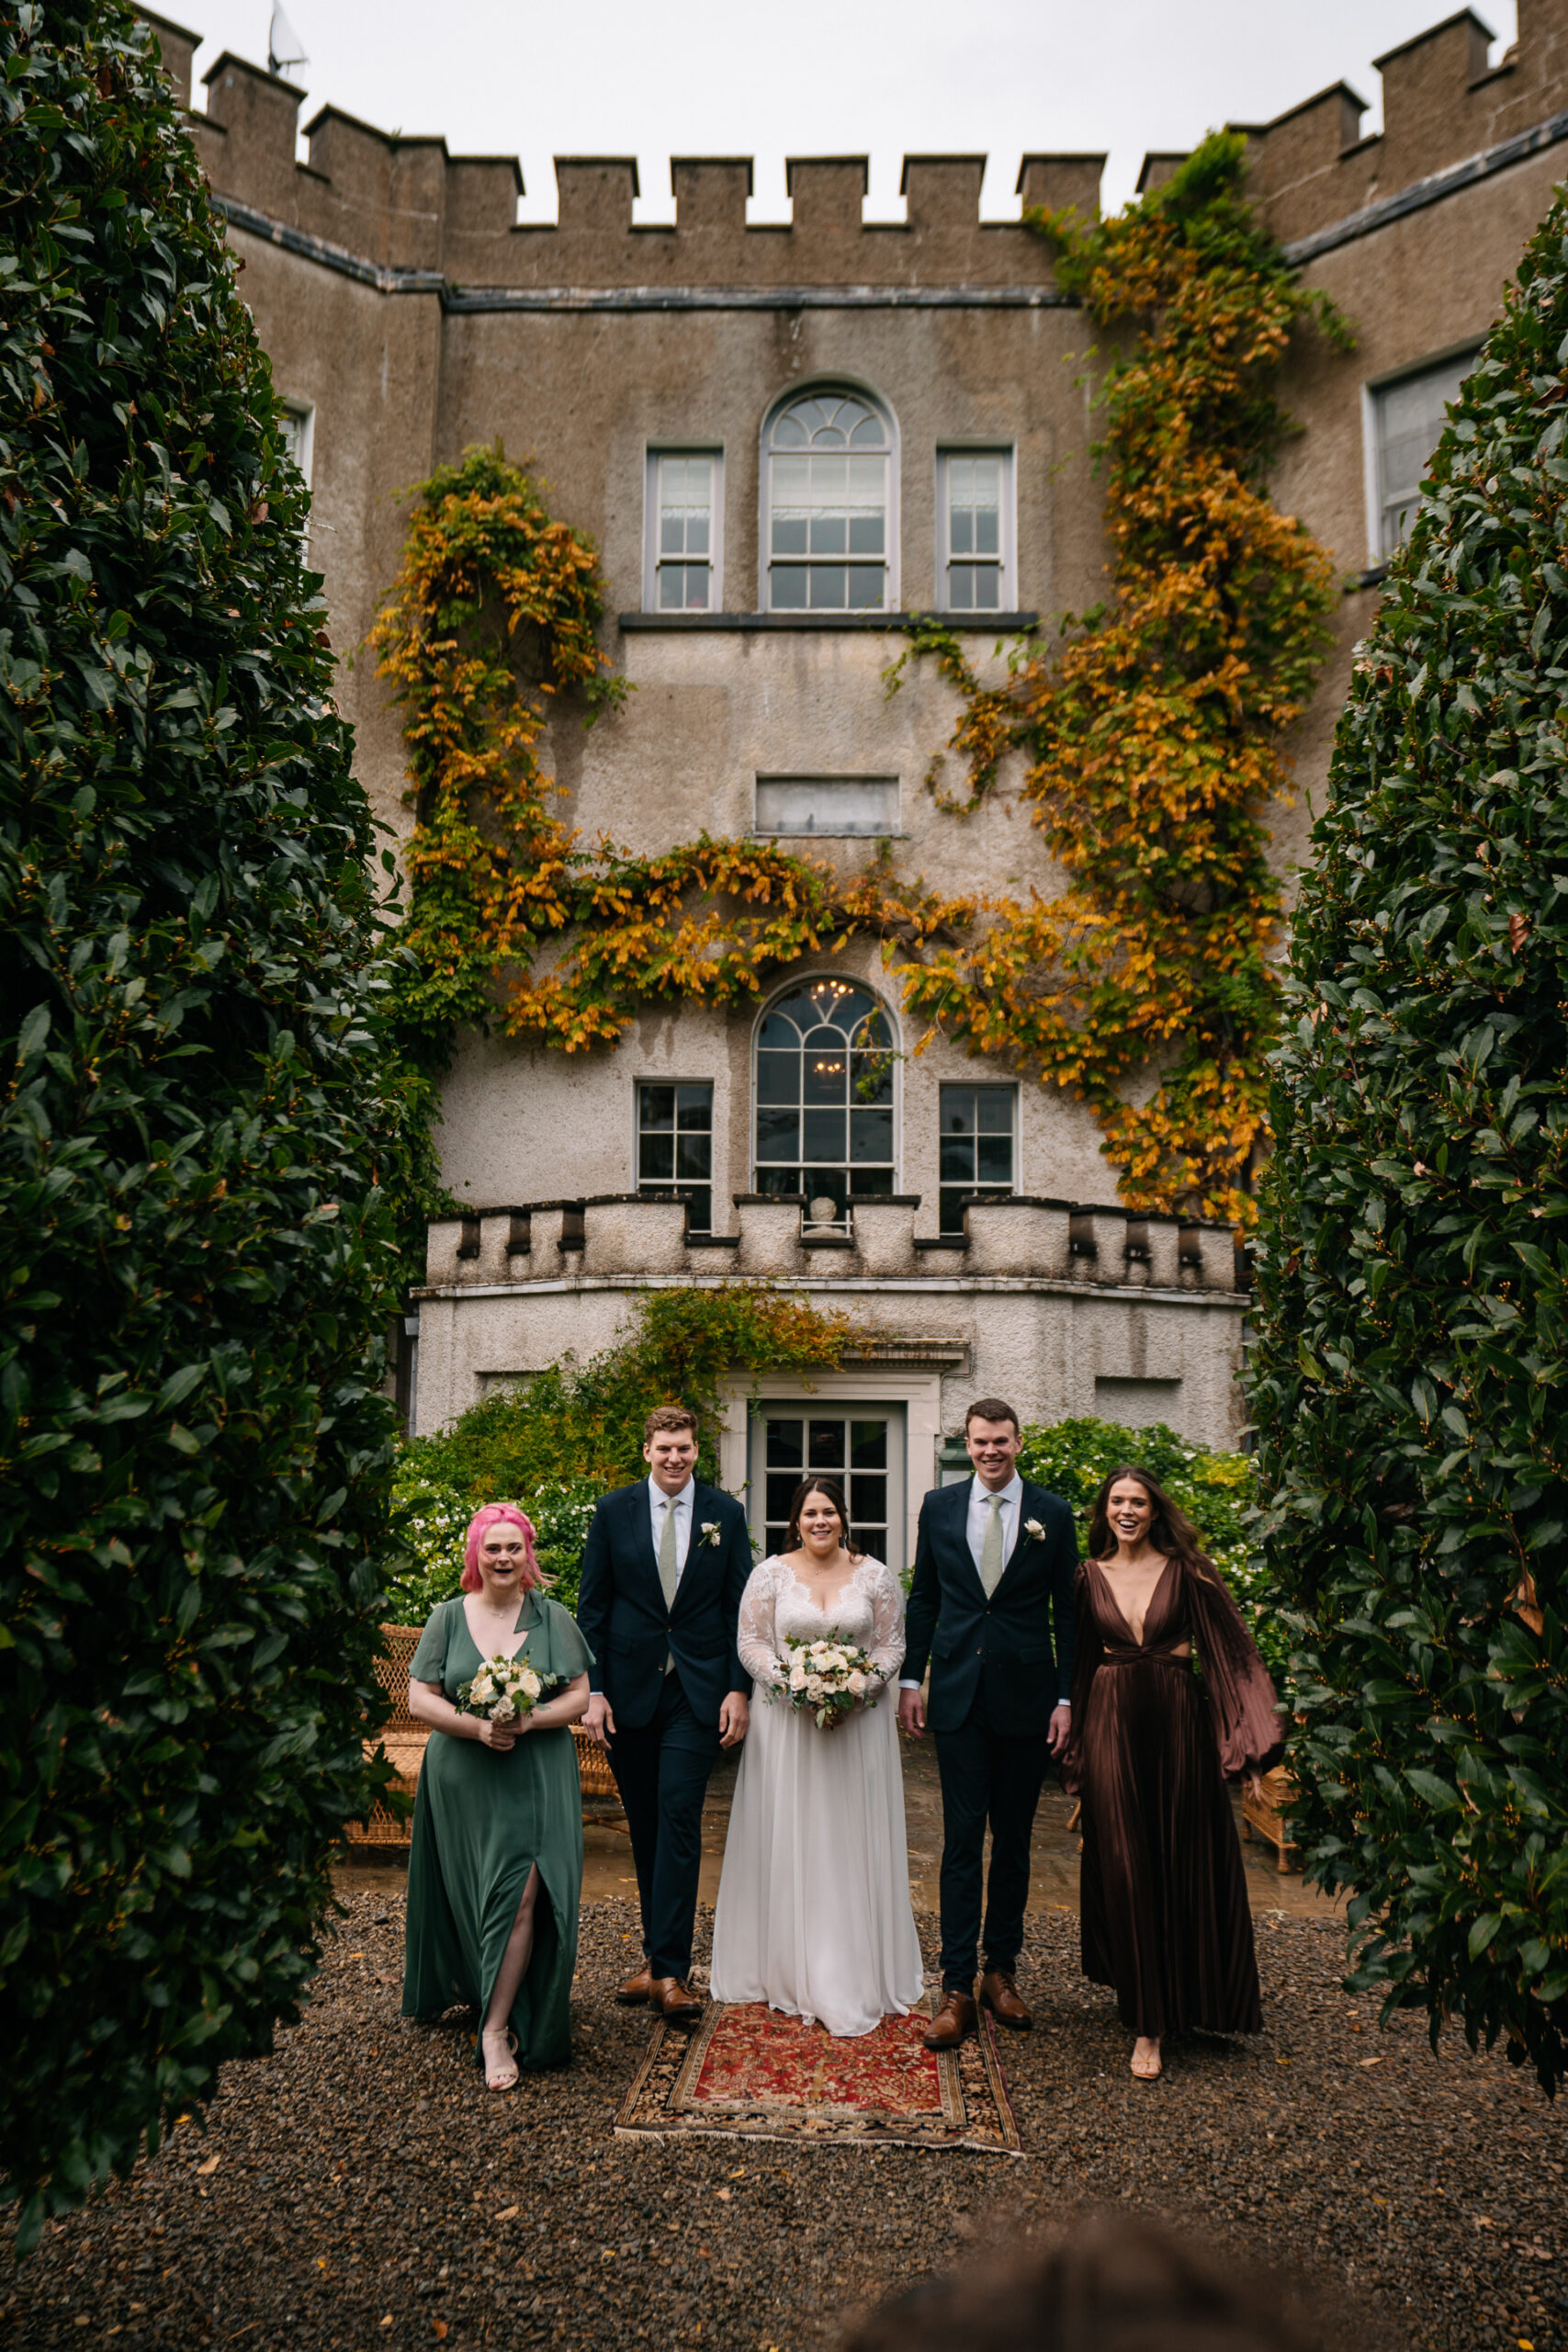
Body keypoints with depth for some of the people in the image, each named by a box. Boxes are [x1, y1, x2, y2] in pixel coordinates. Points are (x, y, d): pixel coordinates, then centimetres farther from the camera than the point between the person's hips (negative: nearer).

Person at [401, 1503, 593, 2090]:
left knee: (524, 1894, -9)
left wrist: (529, 1721, -17)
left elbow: (579, 1695, 0)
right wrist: (477, 1727, -15)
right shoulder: (448, 1618, 3)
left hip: (537, 1774, -1)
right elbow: (420, 1698, 0)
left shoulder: (552, 1618, 2)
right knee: (470, 1895, 7)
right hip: (462, 1778, 1)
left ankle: (497, 2027, 0)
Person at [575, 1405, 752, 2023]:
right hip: (629, 1688, 1)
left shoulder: (725, 1514, 2)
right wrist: (593, 1690, -3)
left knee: (679, 1819, -9)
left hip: (697, 1692, -1)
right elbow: (592, 1607, 3)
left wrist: (737, 1689, -2)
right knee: (644, 1826, 10)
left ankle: (671, 1970, -4)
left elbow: (738, 1608, 4)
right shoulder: (613, 1511, 1)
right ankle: (656, 1955, 23)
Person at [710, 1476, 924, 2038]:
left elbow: (893, 1644, 4)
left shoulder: (875, 1575, 2)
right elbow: (751, 1642, 0)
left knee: (855, 1841, 5)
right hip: (786, 1723, -1)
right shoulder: (771, 1574, 0)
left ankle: (858, 1972, 16)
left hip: (860, 1721, 1)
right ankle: (793, 1973, 14)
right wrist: (789, 1681, -15)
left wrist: (861, 1688, -12)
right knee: (788, 1841, 3)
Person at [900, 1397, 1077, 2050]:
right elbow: (923, 1598, 10)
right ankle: (957, 1987, 5)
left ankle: (1001, 1971, 23)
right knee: (961, 1839, -1)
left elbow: (1067, 1612, 3)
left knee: (1013, 1839, 10)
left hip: (1026, 1697, 0)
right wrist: (911, 1680, 6)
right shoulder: (938, 1507, 4)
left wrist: (1065, 1697, -1)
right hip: (959, 1697, 0)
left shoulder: (1052, 1513, 1)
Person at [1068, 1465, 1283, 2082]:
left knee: (1183, 1864, 6)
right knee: (1124, 1866, 1)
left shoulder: (1185, 1570, -3)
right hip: (1111, 1724, 1)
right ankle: (1147, 2019, 12)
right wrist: (1076, 1747, 10)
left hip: (1177, 1721, -1)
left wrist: (1252, 1738, -10)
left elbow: (1232, 1649, -3)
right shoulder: (1091, 1576, 5)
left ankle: (1178, 2002, 25)